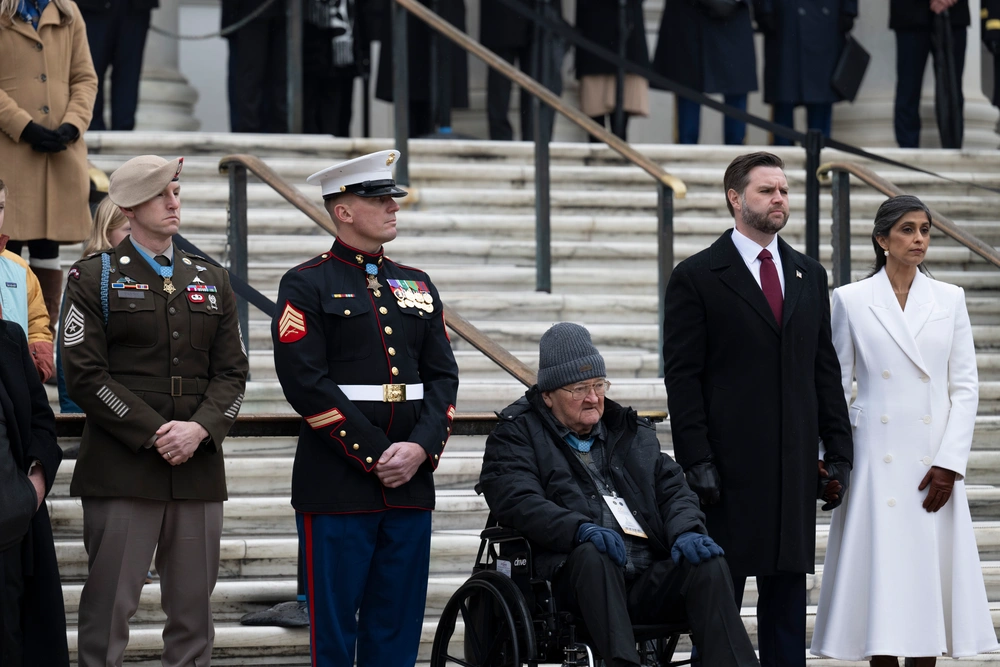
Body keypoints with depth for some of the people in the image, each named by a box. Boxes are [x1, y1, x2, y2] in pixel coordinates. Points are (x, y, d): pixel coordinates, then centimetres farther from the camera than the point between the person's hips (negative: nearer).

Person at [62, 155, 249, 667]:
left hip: (198, 467, 4)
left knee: (193, 613, 6)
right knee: (108, 610, -5)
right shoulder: (93, 278, 2)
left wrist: (200, 428, -8)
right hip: (121, 469, -4)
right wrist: (155, 433, -13)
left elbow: (232, 372, 11)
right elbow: (85, 375, -6)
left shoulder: (211, 281, 16)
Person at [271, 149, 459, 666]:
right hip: (338, 485, -5)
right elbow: (306, 384, -12)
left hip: (410, 483, 5)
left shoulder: (417, 286, 15)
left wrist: (420, 447, -8)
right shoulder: (307, 285, -3)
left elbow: (443, 377, 10)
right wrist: (375, 455, -14)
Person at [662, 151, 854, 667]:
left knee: (788, 593, 7)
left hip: (796, 467, 5)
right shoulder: (697, 277, -2)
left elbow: (825, 369, 15)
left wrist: (838, 451, 7)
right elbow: (682, 377, -5)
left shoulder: (809, 276, 14)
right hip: (729, 466, -5)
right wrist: (696, 461, -12)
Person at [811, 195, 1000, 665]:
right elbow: (835, 385, 6)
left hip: (935, 460, 1)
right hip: (876, 458, -1)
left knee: (930, 572, 1)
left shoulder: (950, 300, 7)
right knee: (880, 573, -4)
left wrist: (949, 462, -6)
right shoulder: (851, 300, 3)